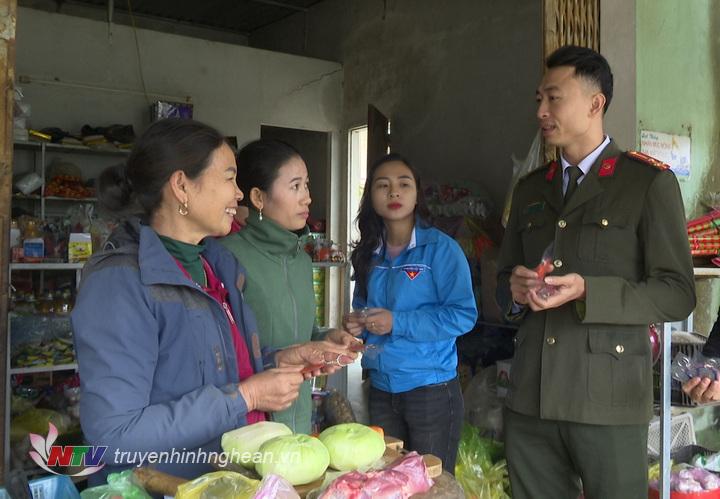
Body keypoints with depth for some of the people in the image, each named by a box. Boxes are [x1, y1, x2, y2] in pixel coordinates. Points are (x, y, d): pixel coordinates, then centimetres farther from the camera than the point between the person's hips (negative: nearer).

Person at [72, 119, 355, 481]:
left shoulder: (214, 262, 9)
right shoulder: (119, 282, -17)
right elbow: (113, 435, -23)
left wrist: (278, 361, 1)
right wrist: (244, 397, -19)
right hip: (164, 489, -7)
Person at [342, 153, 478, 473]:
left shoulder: (440, 248, -11)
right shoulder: (368, 255, 7)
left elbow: (464, 314, -17)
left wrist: (397, 323, -21)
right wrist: (358, 324, -5)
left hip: (432, 389, -5)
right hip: (381, 389, 5)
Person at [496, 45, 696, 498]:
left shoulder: (650, 183, -3)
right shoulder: (530, 189, 14)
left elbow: (678, 295, -6)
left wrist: (587, 292, -19)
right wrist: (514, 289, -3)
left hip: (608, 402, -4)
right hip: (530, 399, 5)